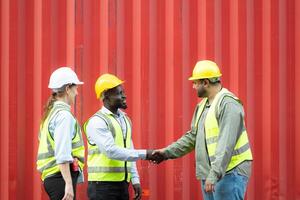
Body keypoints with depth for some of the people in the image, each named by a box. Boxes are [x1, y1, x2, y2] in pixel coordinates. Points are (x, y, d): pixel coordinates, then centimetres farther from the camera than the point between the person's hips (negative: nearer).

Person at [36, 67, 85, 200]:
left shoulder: (51, 113, 16)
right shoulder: (64, 115, -12)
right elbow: (62, 154, -20)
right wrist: (68, 184, -23)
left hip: (50, 176, 10)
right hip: (61, 175, -10)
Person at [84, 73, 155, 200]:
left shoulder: (125, 119, 15)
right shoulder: (97, 122, -11)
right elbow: (111, 151, -21)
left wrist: (135, 180, 10)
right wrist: (144, 154, -20)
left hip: (122, 185, 7)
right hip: (102, 185, -7)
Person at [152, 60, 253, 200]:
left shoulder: (229, 104, -14)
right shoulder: (202, 106, 16)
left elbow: (226, 144, -23)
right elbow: (193, 136, 23)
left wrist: (214, 175, -29)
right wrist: (167, 152, 16)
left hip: (229, 172, -9)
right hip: (209, 174, 9)